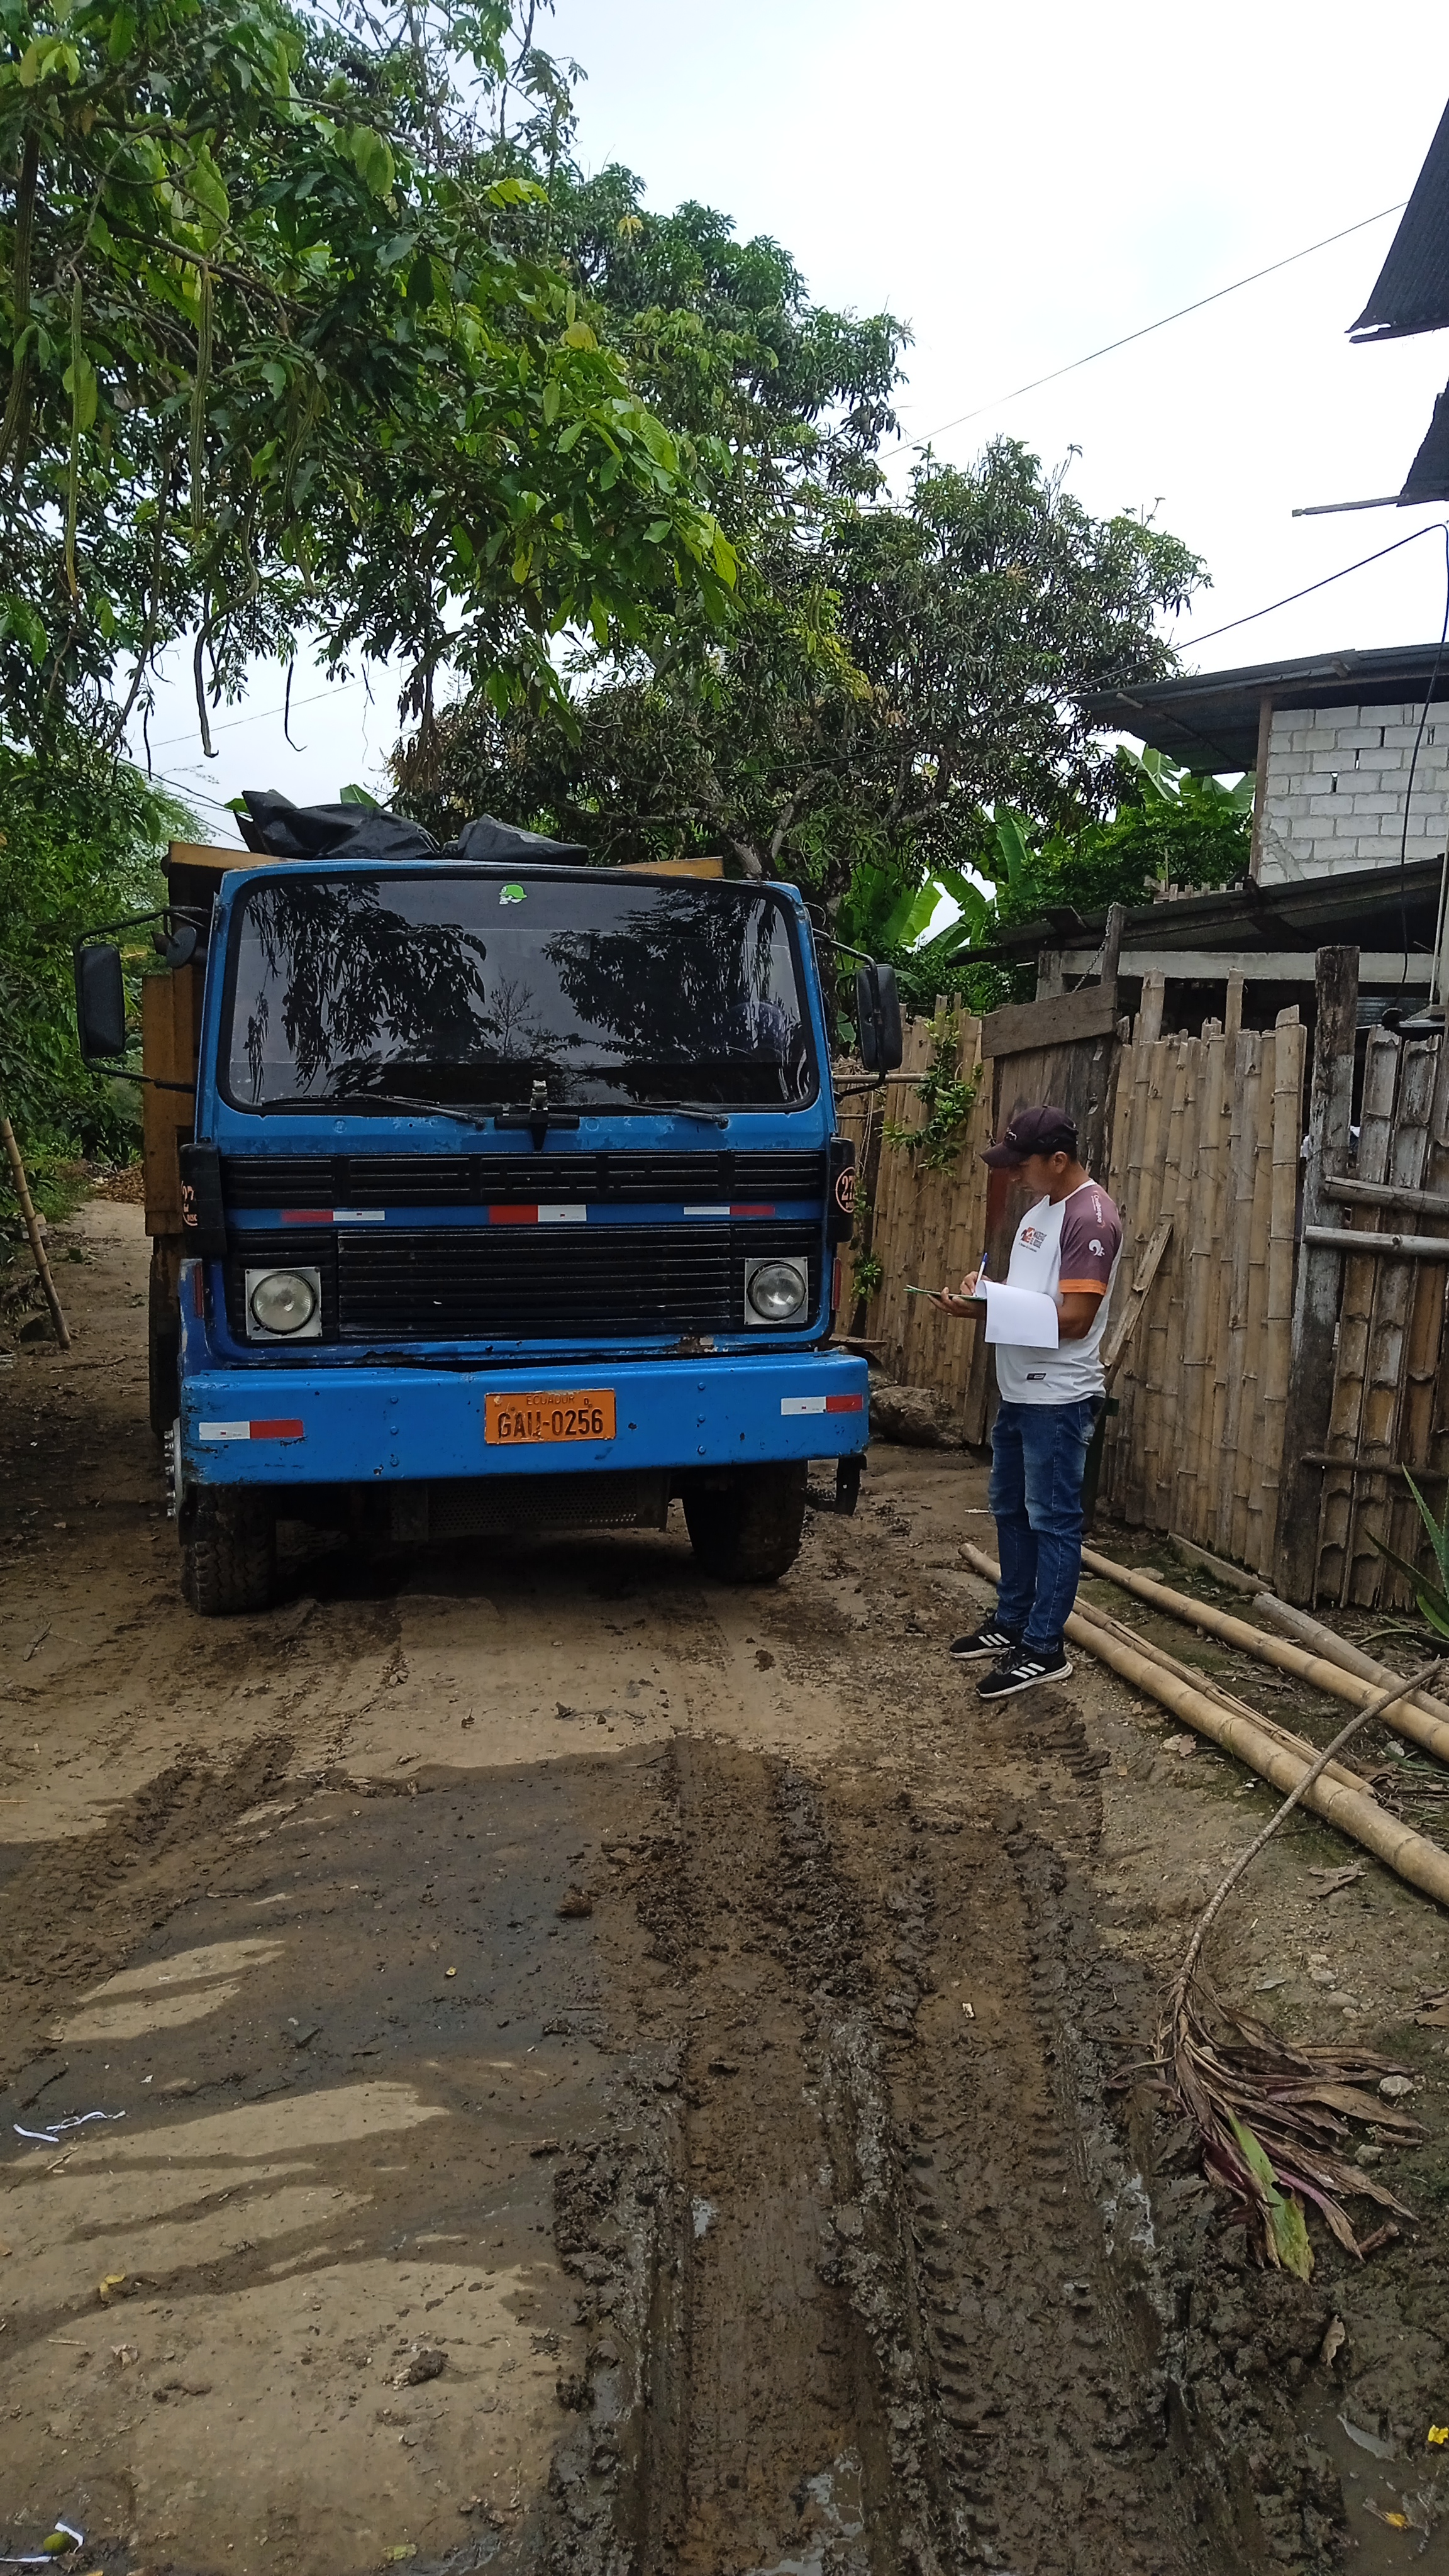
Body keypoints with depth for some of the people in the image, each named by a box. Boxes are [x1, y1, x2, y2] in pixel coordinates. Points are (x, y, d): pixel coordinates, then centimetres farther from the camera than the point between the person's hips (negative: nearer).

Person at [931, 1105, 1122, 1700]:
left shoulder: (1091, 1217, -18)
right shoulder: (1042, 1206, 13)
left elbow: (1074, 1319, -23)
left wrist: (987, 1310, -22)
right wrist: (985, 1284, 1)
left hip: (1060, 1399, -10)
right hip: (1019, 1392, 10)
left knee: (1052, 1522, -2)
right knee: (1011, 1511, 19)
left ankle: (1044, 1649, 5)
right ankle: (1011, 1623, 32)